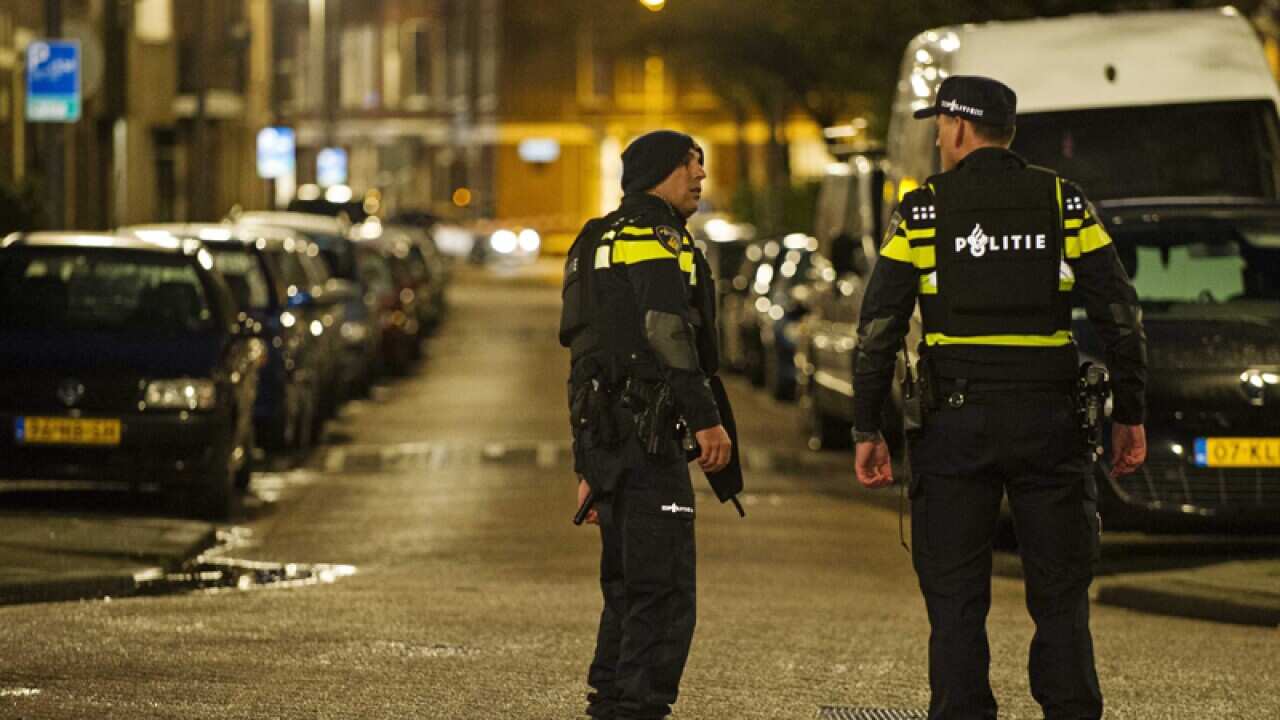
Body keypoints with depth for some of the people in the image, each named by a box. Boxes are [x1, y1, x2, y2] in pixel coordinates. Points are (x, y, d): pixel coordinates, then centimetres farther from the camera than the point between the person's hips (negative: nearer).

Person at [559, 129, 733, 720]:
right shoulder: (654, 234, -6)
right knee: (663, 588, -10)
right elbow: (666, 330, -21)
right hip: (646, 427, -10)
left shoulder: (594, 245, 24)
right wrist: (706, 418, -23)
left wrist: (589, 468, 26)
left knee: (629, 585, 16)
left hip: (601, 428, 10)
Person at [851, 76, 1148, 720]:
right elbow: (1122, 317, 1)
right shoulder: (1064, 204, 3)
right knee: (1060, 598, 7)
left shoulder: (922, 210, 0)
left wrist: (867, 430, 3)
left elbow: (877, 329, -3)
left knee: (955, 601, 3)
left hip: (955, 424, -1)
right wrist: (1129, 416, 9)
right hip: (1050, 419, 1)